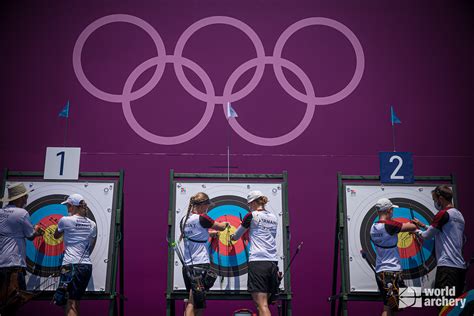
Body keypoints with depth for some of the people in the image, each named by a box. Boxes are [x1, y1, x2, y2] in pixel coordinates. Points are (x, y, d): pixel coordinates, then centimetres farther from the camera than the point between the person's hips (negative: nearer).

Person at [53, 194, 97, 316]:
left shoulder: (65, 220, -1)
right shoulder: (92, 225, 11)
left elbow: (56, 236, 17)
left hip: (71, 265, -6)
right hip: (87, 266, 6)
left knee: (71, 305, -7)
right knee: (76, 303, 13)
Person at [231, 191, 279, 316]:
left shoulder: (252, 215, 1)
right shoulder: (274, 218, 16)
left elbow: (236, 236, 15)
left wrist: (232, 237, 36)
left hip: (258, 262, -6)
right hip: (273, 263, 7)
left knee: (262, 305, -11)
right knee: (264, 303, 15)